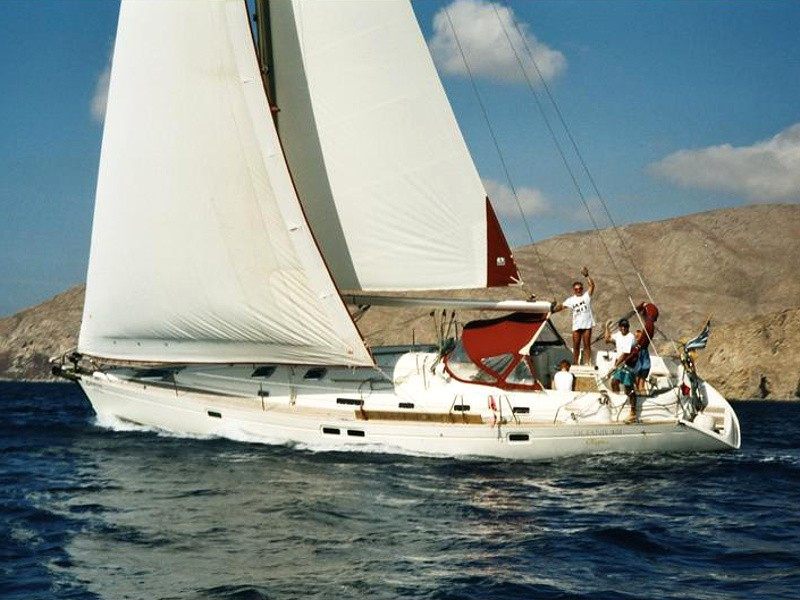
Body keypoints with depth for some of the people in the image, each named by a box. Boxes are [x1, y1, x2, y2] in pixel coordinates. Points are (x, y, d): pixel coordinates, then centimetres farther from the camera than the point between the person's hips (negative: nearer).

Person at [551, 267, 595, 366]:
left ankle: (587, 364, 3)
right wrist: (553, 309, -16)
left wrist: (587, 276, -21)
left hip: (587, 324, -2)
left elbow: (592, 285, -10)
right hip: (576, 325, 2)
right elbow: (562, 306, 1)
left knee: (587, 345, 1)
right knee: (576, 346, 6)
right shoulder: (571, 300, 8)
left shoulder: (586, 296, 2)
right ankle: (575, 364, 15)